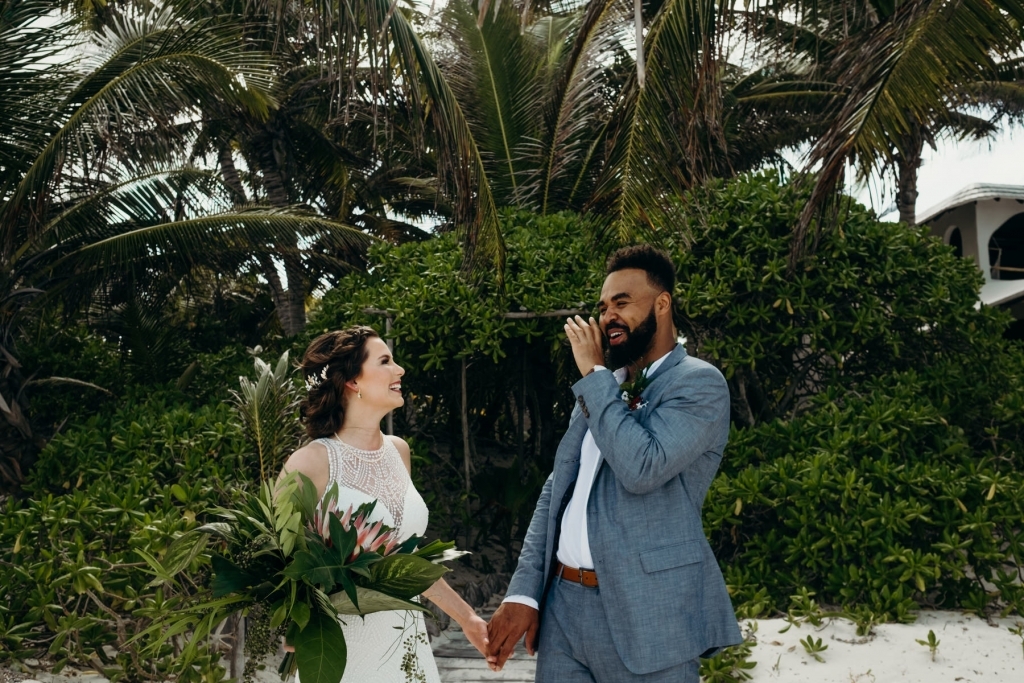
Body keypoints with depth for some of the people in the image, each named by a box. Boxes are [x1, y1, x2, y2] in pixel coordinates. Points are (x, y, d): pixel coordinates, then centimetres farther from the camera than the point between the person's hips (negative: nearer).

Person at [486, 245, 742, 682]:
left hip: (645, 614, -6)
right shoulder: (599, 386, 13)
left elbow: (642, 468, -24)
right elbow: (556, 490, 13)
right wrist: (523, 591, 4)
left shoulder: (699, 383, -8)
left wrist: (595, 374, -12)